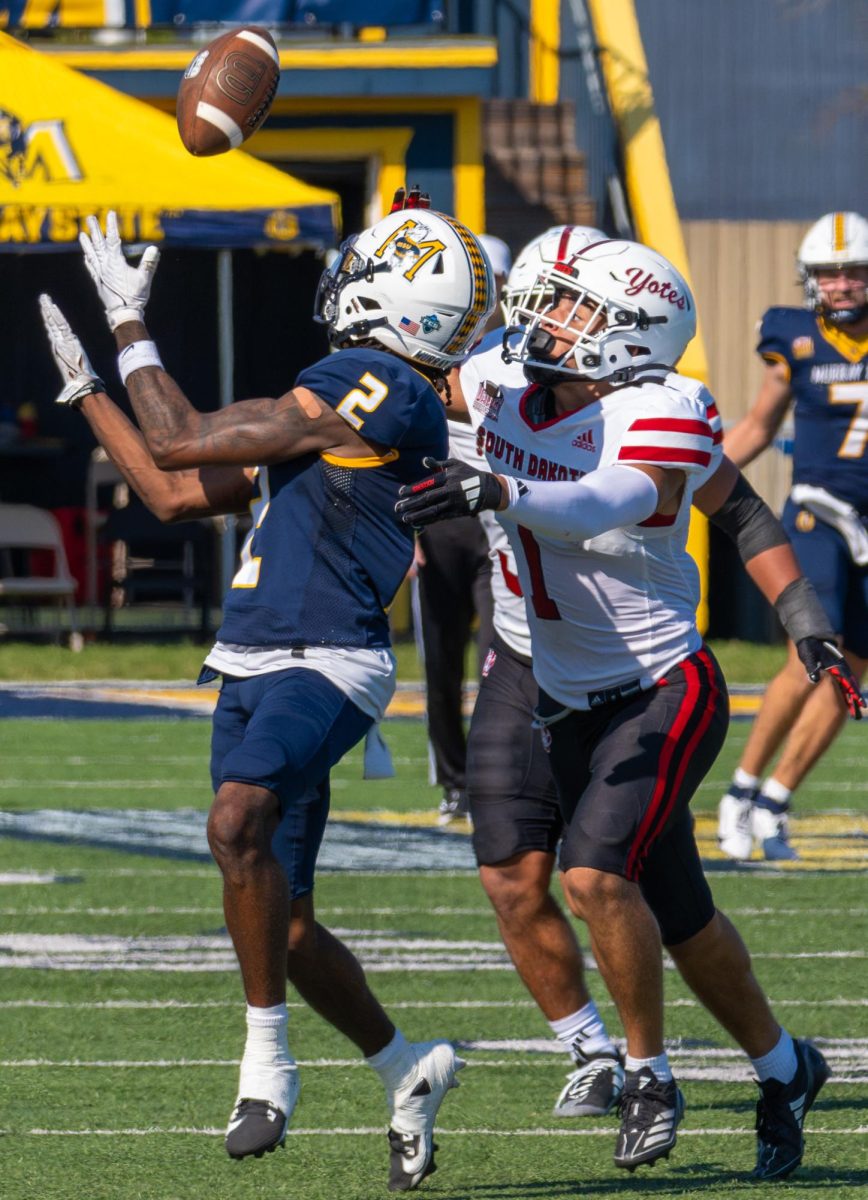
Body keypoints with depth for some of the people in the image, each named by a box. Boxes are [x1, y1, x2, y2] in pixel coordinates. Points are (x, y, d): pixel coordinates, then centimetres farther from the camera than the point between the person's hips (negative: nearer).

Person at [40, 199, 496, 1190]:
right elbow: (172, 496, 25)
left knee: (238, 822, -33)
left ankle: (267, 1060, -24)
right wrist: (85, 391, 26)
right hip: (252, 672, 10)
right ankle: (406, 1072, 29)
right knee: (284, 924, 11)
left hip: (322, 667, -10)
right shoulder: (333, 404, 20)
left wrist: (129, 329, 3)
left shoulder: (380, 389, -10)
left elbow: (181, 445, -8)